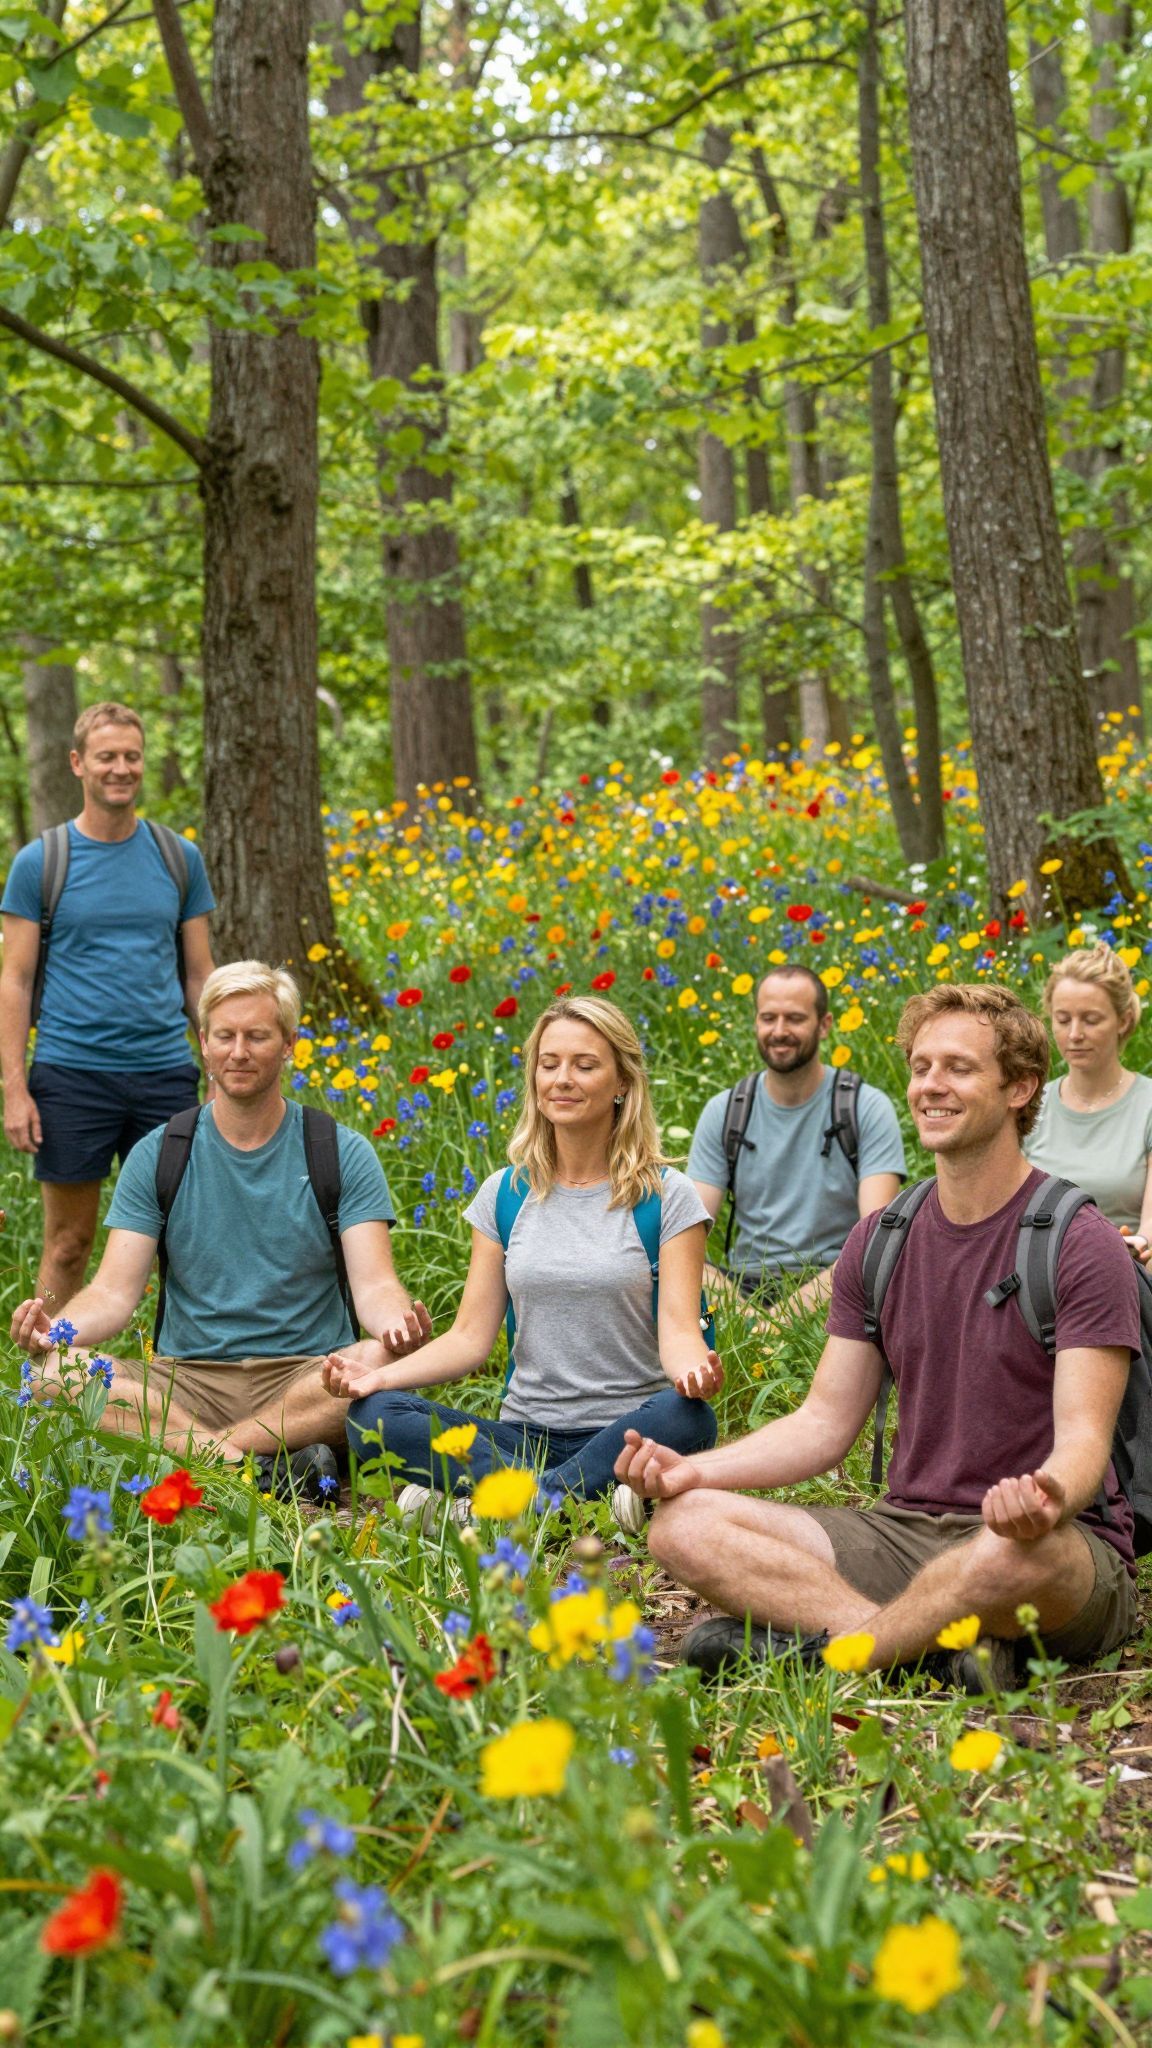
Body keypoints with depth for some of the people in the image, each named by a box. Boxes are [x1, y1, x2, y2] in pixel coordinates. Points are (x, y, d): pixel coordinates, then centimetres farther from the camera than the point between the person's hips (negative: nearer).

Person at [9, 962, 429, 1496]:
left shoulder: (345, 1155, 3)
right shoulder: (156, 1157, 7)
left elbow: (374, 1285, -6)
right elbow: (114, 1292, 0)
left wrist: (397, 1322, -32)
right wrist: (58, 1329, -24)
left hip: (309, 1379, -1)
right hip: (190, 1379, 1)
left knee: (380, 1360, -34)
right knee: (60, 1375, -26)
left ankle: (192, 1446, -27)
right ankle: (274, 1462, -34)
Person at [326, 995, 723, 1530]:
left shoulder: (667, 1197, 1)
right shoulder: (504, 1195, 10)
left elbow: (678, 1328, -7)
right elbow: (471, 1337, 6)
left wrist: (693, 1370, -32)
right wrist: (380, 1375, -13)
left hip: (628, 1431, -2)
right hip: (526, 1434, 3)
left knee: (687, 1417, -38)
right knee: (372, 1415, -21)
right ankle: (575, 1498, -29)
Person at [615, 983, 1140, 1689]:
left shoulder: (1083, 1245, -7)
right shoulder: (879, 1242, 11)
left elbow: (1085, 1437, -15)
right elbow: (827, 1422, 10)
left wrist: (1051, 1498, -40)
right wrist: (694, 1469, -7)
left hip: (1070, 1546, -5)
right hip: (907, 1529, 6)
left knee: (1014, 1551, -43)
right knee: (685, 1523, -16)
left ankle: (823, 1646, -20)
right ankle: (949, 1645, -29)